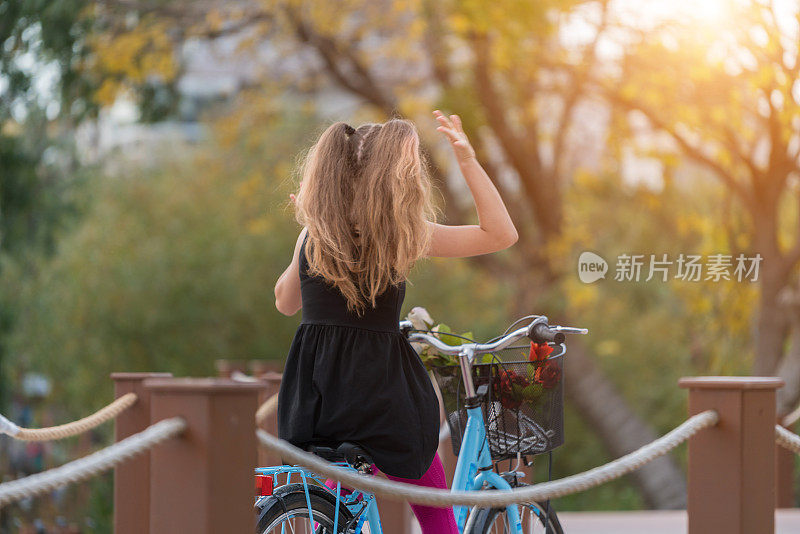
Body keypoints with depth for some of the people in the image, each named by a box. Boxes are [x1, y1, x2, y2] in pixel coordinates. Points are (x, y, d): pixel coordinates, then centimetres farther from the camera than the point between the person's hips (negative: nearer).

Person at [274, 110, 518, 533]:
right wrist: (468, 161, -4)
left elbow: (285, 302, 21)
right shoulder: (404, 234, -7)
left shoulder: (313, 235, 5)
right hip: (382, 398, -4)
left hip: (314, 401, 4)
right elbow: (501, 234, -3)